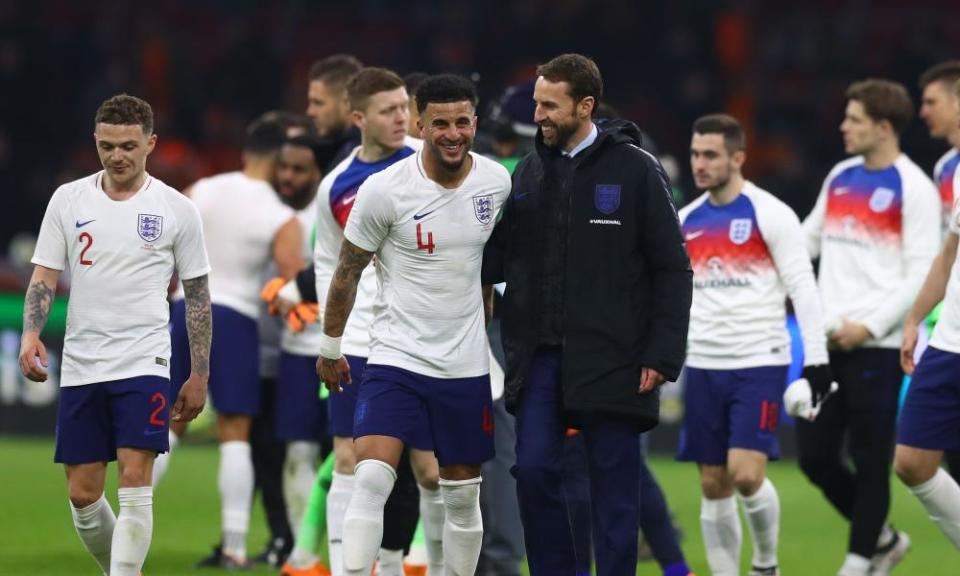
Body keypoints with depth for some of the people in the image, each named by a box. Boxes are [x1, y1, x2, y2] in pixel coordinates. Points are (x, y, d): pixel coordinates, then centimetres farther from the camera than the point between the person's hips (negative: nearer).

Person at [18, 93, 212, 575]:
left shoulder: (176, 209, 1)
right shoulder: (68, 199, 5)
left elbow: (197, 294, 6)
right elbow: (44, 277, 4)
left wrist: (199, 376, 4)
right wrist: (31, 335, -14)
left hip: (144, 362, -3)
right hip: (80, 367, 3)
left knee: (135, 480, -16)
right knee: (82, 495, 3)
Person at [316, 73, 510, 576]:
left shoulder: (497, 182, 0)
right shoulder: (385, 189, -12)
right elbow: (348, 271, 1)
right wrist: (330, 348, 8)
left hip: (467, 364, 4)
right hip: (396, 358, -4)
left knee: (463, 496, 9)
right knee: (371, 479, -19)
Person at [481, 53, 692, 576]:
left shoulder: (635, 170, -4)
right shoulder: (530, 171, 10)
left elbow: (671, 268, -3)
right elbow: (500, 257, 13)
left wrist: (662, 354, -10)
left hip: (611, 357, -4)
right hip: (540, 355, 4)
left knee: (614, 486, 2)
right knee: (534, 470, -4)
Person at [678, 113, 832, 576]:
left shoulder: (770, 215, -6)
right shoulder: (687, 220, 10)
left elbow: (803, 287, -8)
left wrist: (816, 357, -13)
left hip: (759, 364, -5)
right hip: (704, 366, 5)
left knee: (746, 475, -16)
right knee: (714, 486, 4)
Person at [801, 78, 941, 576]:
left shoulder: (914, 189, -8)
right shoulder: (840, 177, 14)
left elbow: (921, 274, -11)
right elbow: (806, 241, 23)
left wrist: (870, 326, -16)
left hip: (877, 346, -7)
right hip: (827, 341, 7)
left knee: (869, 461, -1)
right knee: (814, 455, 6)